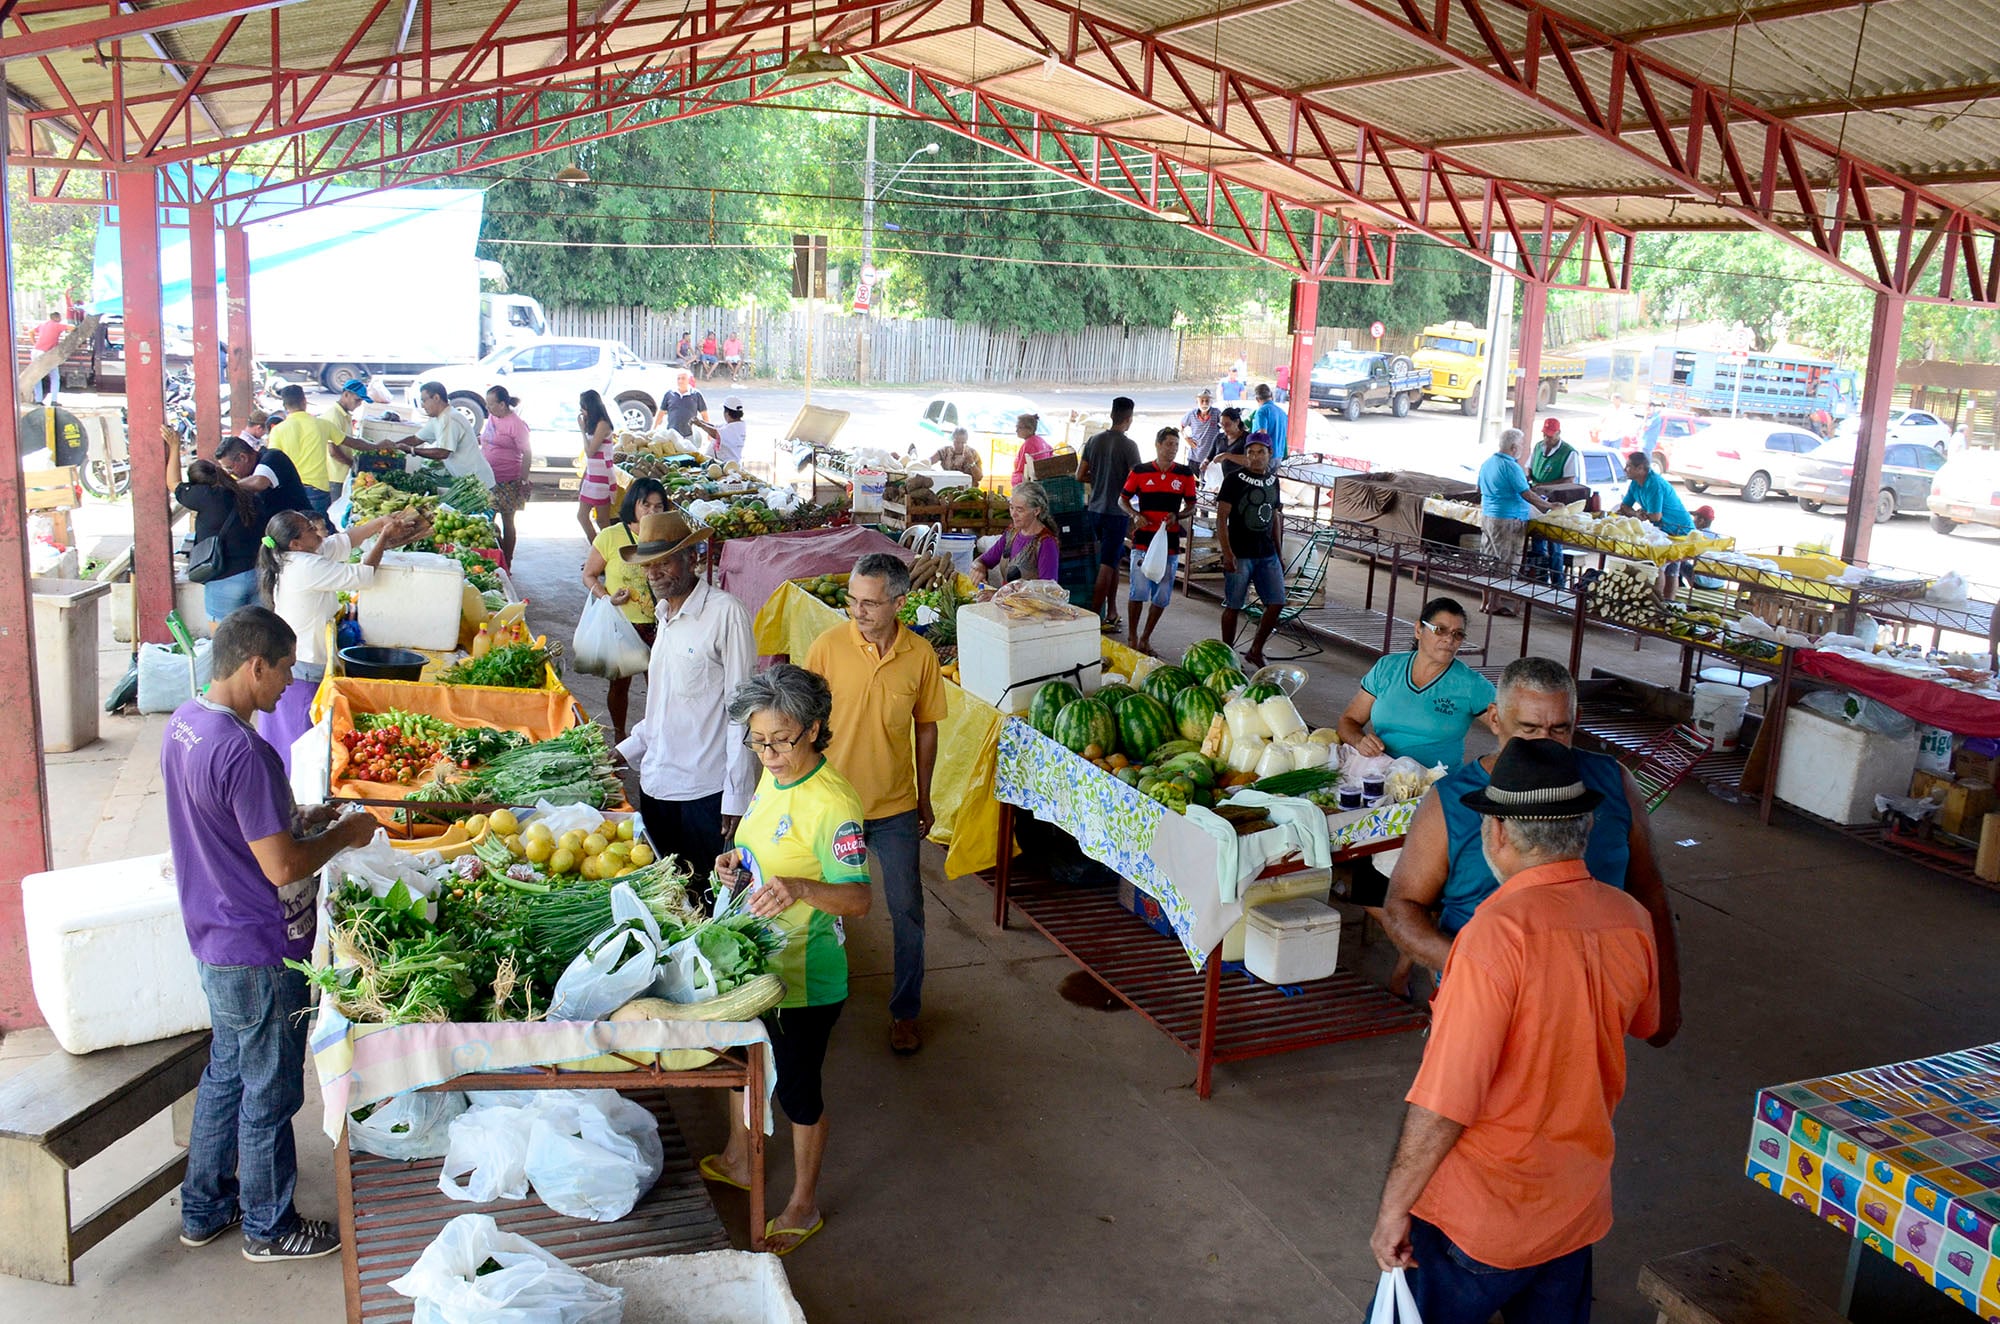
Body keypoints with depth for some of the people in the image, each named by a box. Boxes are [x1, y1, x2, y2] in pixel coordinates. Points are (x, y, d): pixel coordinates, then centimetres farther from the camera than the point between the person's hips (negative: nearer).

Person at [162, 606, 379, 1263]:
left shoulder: (185, 721, 2)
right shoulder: (242, 751, -29)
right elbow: (284, 868, -27)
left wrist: (296, 820, 9)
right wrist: (344, 834, -12)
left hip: (214, 939, 10)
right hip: (260, 952, -10)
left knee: (225, 1072, 24)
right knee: (269, 1092, 8)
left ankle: (204, 1209, 39)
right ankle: (268, 1228, 26)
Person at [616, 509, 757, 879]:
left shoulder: (724, 613, -13)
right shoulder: (664, 615, 11)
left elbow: (740, 710, -14)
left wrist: (736, 796, -15)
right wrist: (625, 752, 15)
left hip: (705, 791, -7)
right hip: (655, 784, 7)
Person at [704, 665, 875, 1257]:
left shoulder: (831, 803, -27)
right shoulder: (774, 774, -1)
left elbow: (859, 898, -32)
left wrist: (798, 887, -48)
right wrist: (739, 859, -4)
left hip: (804, 975, -9)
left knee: (797, 1088, 9)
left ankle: (804, 1206, 30)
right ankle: (738, 1160, 52)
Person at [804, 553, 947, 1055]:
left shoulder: (920, 655, -8)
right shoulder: (827, 647, -13)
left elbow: (925, 729, 3)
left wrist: (924, 798, 8)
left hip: (896, 809, 1)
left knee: (907, 913, 8)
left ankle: (905, 1010, 27)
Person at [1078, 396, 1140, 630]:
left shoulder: (1094, 441, 5)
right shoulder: (1128, 445, -12)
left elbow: (1080, 475, 7)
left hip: (1095, 509, 6)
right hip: (1116, 512, -6)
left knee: (1114, 558, 18)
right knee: (1107, 566, -3)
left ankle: (1111, 613, 20)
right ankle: (1095, 618, -4)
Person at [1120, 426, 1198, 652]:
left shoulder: (1185, 474, 5)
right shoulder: (1140, 471, 1)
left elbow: (1191, 506, 11)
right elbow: (1123, 500, 9)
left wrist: (1177, 516, -10)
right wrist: (1135, 515, -11)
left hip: (1170, 541, 2)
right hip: (1143, 540, -2)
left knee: (1162, 596, 6)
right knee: (1139, 591, -10)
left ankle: (1145, 637, 22)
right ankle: (1132, 636, 8)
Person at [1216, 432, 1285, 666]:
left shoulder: (1273, 480, 11)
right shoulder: (1234, 479, -7)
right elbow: (1221, 518, -9)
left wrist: (1280, 553, 17)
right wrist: (1227, 553, -17)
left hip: (1267, 555, 5)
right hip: (1240, 555, -5)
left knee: (1276, 603, 1)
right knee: (1233, 606, 1)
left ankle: (1256, 651, 16)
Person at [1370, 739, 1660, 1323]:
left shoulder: (1499, 932, -27)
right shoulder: (1631, 920, -6)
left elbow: (1443, 1104, -27)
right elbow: (1645, 1023, 17)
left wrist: (1393, 1209, -16)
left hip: (1479, 1220, -6)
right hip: (1579, 1207, 6)